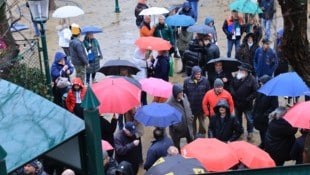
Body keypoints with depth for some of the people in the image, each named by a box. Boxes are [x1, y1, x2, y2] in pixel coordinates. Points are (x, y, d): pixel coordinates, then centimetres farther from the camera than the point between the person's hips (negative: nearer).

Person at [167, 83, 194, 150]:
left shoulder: (184, 96, -6)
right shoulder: (170, 103, -27)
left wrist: (190, 118, 7)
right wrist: (174, 125, -25)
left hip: (188, 126, 6)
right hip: (177, 129, -6)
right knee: (176, 147, 15)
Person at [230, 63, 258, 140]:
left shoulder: (252, 79, -18)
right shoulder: (236, 78, -5)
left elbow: (255, 92, -17)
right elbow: (231, 86, 8)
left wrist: (248, 99, -20)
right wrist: (233, 95, -6)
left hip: (247, 104, -4)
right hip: (237, 102, 5)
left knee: (249, 119, 10)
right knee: (238, 118, 22)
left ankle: (250, 132, 29)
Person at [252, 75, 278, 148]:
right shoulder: (260, 91, 1)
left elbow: (274, 107, -19)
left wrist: (266, 114, -23)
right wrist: (254, 112, 7)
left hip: (266, 118, -7)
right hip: (258, 117, 7)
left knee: (266, 132, -1)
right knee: (261, 131, 22)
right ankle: (263, 143, 41)